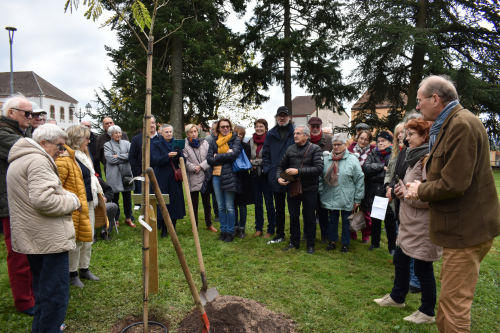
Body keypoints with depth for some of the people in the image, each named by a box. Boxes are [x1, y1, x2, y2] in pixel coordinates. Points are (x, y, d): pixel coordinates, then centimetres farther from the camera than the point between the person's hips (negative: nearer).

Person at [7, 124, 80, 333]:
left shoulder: (19, 160, 19)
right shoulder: (38, 160, -16)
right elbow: (43, 199, -27)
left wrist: (65, 197, 15)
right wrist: (72, 201, -12)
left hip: (31, 237, 11)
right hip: (48, 239, -11)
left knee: (43, 292, 23)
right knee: (57, 296, -3)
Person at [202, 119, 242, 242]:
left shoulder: (235, 140, 2)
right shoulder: (213, 142, 12)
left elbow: (234, 154, -15)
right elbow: (209, 159, 1)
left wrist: (217, 156, -7)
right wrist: (226, 156, -10)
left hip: (229, 176, -4)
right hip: (216, 176, 4)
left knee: (229, 207, 0)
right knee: (221, 207, 11)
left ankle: (230, 232, 12)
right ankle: (223, 231, 22)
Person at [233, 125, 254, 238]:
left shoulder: (246, 146, 1)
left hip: (243, 179, -1)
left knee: (242, 205, 4)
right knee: (233, 204, 7)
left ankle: (242, 228, 15)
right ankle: (235, 227, 20)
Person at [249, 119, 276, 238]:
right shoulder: (251, 141, 8)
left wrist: (254, 161, -11)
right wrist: (252, 164, -2)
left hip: (266, 175, -5)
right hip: (255, 175, 5)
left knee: (269, 203, 1)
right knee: (257, 203, 12)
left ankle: (271, 230, 13)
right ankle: (259, 228, 23)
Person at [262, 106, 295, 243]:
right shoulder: (271, 134, 7)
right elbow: (265, 153, 10)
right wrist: (268, 169, -1)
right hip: (276, 177, 3)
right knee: (279, 207, 14)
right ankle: (279, 234, 26)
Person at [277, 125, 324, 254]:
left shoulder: (315, 149, -7)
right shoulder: (290, 149, 5)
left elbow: (319, 168, -19)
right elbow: (281, 166, 13)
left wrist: (298, 171, -23)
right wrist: (279, 177, -8)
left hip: (309, 190, -3)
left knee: (310, 219, 9)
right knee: (293, 217, 14)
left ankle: (310, 245, 25)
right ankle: (294, 242, 30)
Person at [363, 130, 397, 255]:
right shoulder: (373, 154, 11)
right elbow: (366, 168, -5)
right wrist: (382, 166, -10)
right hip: (374, 192, 4)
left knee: (390, 221, 6)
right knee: (375, 220, 15)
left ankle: (392, 246, 21)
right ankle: (375, 243, 30)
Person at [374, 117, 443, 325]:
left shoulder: (429, 159, -21)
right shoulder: (416, 157, 12)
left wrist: (407, 194, -15)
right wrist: (402, 191, 5)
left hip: (423, 226, -10)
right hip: (410, 223, 10)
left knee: (423, 268, 5)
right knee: (400, 259, 20)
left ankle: (427, 313, 23)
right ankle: (397, 297, 39)